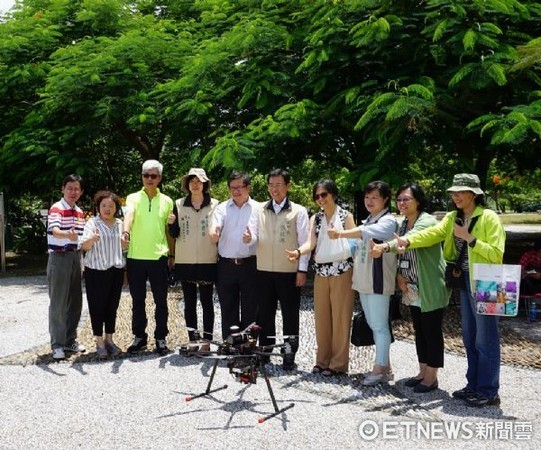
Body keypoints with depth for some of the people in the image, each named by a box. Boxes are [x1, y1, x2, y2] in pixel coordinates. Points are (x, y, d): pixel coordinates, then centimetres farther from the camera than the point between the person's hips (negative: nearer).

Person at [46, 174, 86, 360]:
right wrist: (68, 234, -50)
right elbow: (54, 231, -30)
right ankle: (57, 344, 4)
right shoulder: (56, 209, -11)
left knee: (75, 302, 10)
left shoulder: (80, 212, 13)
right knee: (58, 303, -3)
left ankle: (70, 340, 21)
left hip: (75, 258, 7)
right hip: (59, 258, -7)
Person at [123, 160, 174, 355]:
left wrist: (172, 254, 10)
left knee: (161, 301, 5)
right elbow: (129, 214, -20)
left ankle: (161, 338, 17)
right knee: (138, 301, 10)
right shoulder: (133, 198, 2)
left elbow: (169, 230, 12)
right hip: (135, 258, 0)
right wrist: (126, 231, -41)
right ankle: (139, 337, 22)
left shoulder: (166, 201, 7)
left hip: (158, 257, 1)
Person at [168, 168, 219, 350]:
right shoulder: (179, 204, 6)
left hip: (207, 261, -2)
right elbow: (174, 234, 6)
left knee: (206, 301, 3)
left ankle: (207, 340, 8)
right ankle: (192, 340, 15)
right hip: (185, 261, 2)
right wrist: (171, 224, -15)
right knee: (189, 301, 8)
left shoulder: (214, 205, 0)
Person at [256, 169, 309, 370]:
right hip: (264, 271, 3)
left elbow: (304, 242, -2)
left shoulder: (298, 211, 0)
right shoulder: (260, 210, 9)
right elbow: (255, 237, 7)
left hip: (289, 272, -3)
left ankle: (289, 356, 11)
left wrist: (302, 270, -7)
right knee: (265, 314, 9)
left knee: (290, 315, 3)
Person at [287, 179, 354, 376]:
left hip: (341, 271, -4)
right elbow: (310, 243, -5)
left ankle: (338, 363, 8)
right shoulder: (315, 218, 10)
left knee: (340, 317, -1)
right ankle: (323, 360, 19)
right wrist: (298, 252, -25)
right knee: (321, 317, 8)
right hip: (321, 271, 4)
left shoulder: (346, 216, 0)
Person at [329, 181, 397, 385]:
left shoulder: (388, 221, -10)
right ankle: (385, 367, 19)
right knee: (373, 324, 11)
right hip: (364, 280, 9)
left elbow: (366, 232, -29)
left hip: (378, 280, -9)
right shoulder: (368, 221, 18)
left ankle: (380, 369, 0)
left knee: (379, 325, -5)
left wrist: (341, 234, -40)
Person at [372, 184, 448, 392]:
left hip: (430, 290, -8)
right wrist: (399, 275, -5)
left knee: (432, 332, 0)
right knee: (419, 331, 15)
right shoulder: (403, 224, 12)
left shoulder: (427, 221, -15)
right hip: (412, 290, 8)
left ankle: (432, 376, 10)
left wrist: (384, 247, -51)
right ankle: (423, 371, 26)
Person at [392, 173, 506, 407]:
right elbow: (432, 233, -5)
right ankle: (474, 385, 26)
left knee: (485, 339, -2)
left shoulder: (489, 217, -10)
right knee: (469, 338, 14)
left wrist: (469, 238, -21)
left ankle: (489, 392, 7)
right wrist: (408, 240, -22)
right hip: (465, 282, 7)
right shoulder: (453, 218, 10)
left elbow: (496, 254, -16)